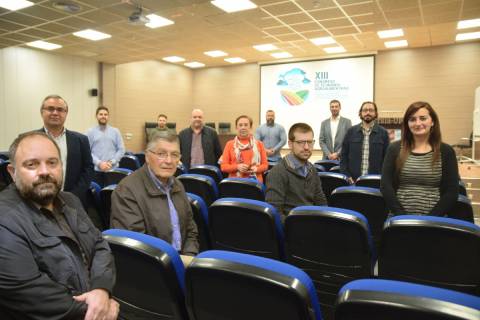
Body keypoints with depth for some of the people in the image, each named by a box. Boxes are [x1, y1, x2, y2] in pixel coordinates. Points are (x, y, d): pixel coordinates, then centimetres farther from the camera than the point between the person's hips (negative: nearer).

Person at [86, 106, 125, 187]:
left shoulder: (115, 131, 7)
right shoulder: (91, 132, 4)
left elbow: (121, 150, 3)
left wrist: (111, 162, -9)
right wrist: (99, 163, -13)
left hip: (112, 170, 1)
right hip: (96, 170, -1)